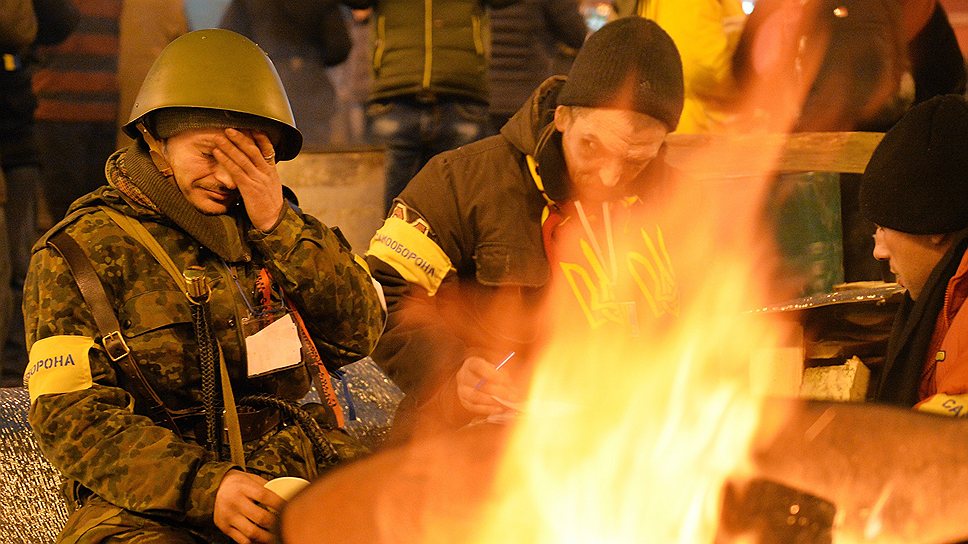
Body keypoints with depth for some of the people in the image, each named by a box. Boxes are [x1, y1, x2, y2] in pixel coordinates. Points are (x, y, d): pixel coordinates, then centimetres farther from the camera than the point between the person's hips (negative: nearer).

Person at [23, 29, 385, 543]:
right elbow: (74, 418, -7)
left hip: (296, 478, 5)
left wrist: (280, 226, -5)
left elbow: (357, 333, 7)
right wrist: (205, 488, -21)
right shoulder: (78, 253, 2)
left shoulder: (266, 226, 16)